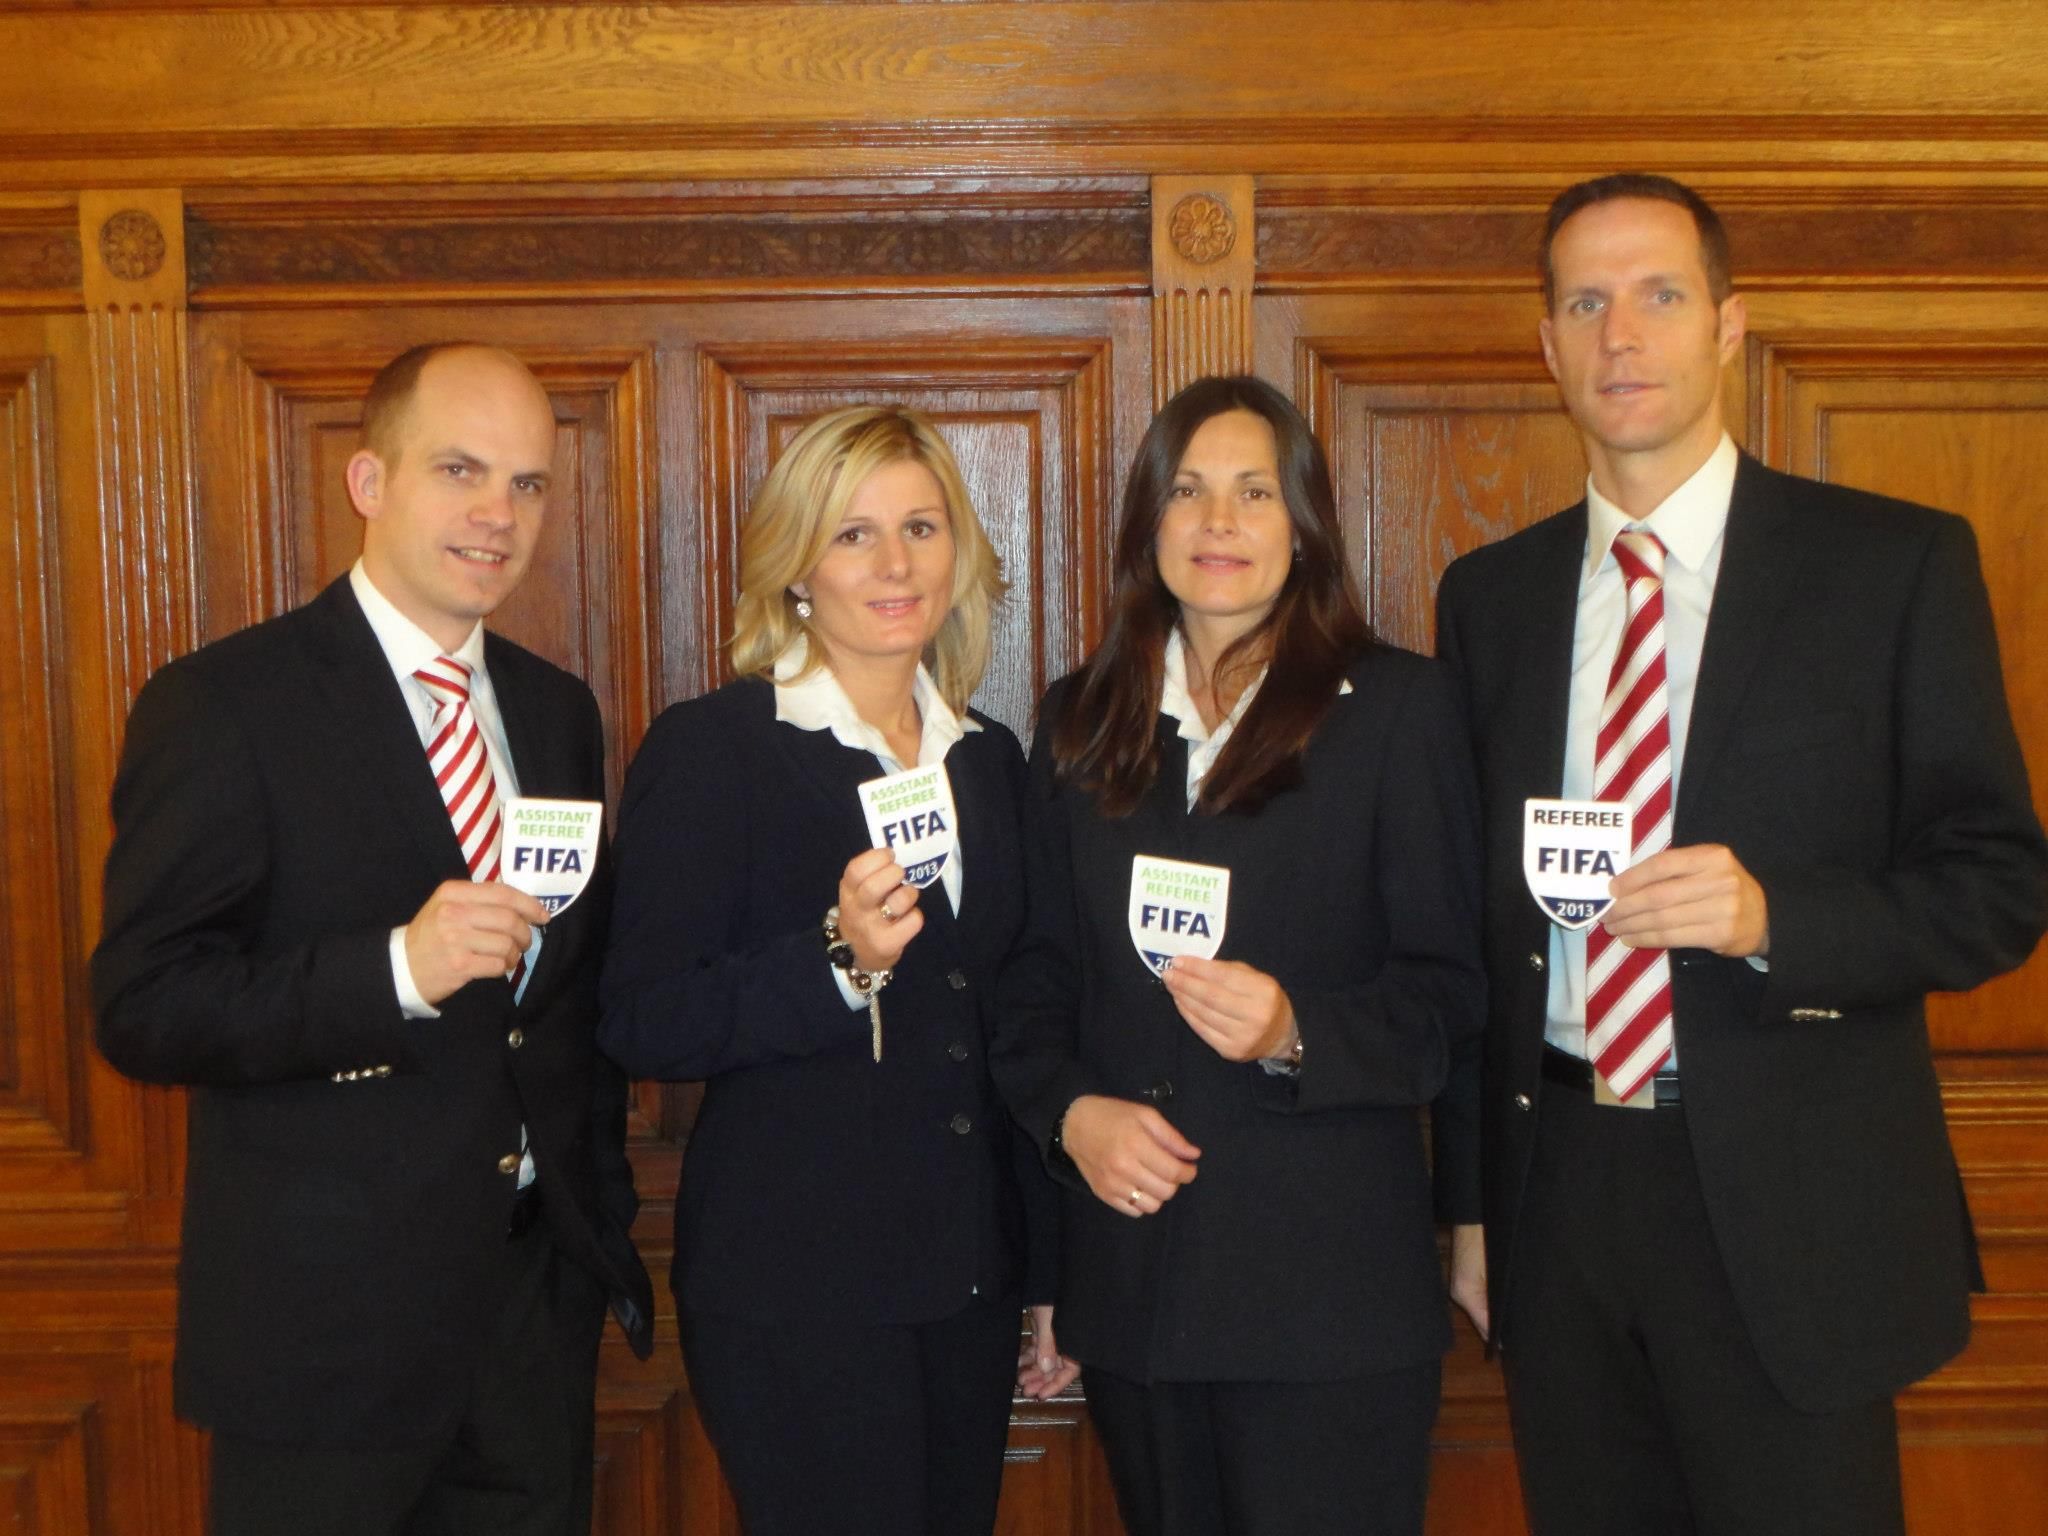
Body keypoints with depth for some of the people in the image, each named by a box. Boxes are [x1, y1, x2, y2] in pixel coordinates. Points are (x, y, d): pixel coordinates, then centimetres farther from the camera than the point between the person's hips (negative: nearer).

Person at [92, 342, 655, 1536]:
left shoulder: (558, 711, 9)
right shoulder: (222, 706, -10)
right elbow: (143, 1007, -15)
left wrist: (604, 1213, 13)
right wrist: (396, 968, -27)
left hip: (541, 1297, 6)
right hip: (326, 1317, -5)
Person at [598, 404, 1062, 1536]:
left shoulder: (989, 759, 11)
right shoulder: (709, 749, -7)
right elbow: (642, 1026, -12)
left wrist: (1046, 1278, 16)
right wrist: (838, 964, -26)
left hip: (968, 1275, 6)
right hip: (796, 1284, -5)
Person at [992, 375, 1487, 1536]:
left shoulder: (1398, 707, -1)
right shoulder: (1082, 722, 11)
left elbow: (1449, 992, -3)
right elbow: (1038, 972, 12)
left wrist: (1295, 1032, -21)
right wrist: (1069, 1110, -6)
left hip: (1331, 1283, -3)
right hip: (1131, 1270, 4)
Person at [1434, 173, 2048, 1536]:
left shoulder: (1896, 563, -2)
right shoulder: (1490, 594, 9)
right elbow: (1474, 902, 12)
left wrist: (1773, 915, -22)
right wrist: (1468, 1197, 6)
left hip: (1787, 1205, -3)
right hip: (1556, 1183, 3)